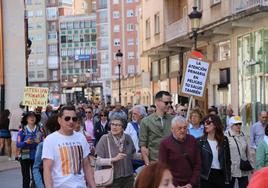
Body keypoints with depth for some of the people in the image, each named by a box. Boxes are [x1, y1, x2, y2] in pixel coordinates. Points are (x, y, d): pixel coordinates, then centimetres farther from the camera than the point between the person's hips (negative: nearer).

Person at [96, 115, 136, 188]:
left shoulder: (127, 138, 2)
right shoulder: (104, 139, -10)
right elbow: (98, 161, -12)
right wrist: (114, 159, -21)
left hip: (128, 177, 4)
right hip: (112, 179, -3)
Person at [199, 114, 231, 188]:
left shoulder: (224, 140, 5)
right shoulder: (201, 141, -3)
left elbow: (228, 160, 9)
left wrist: (228, 178, 3)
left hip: (221, 175, 2)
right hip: (206, 177, -2)